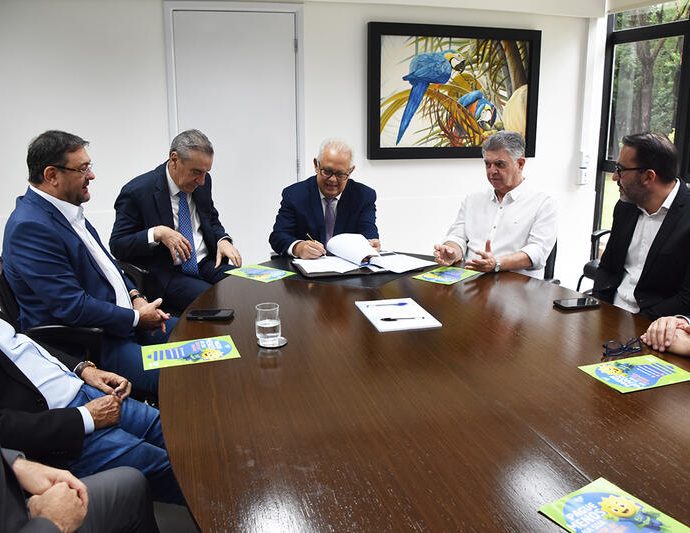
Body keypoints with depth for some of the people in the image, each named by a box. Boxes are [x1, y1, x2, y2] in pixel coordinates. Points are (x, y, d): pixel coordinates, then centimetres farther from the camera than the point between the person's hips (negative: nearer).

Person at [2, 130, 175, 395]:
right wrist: (137, 318, -13)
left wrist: (135, 297, 3)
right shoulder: (30, 227, -21)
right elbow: (73, 307, -23)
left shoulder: (66, 209, 7)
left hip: (121, 318, 10)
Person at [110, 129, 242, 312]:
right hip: (167, 276, -6)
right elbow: (117, 246, -9)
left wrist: (223, 240, -3)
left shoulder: (202, 182, 5)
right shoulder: (137, 191, -12)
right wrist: (157, 233, -25)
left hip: (207, 264, 6)